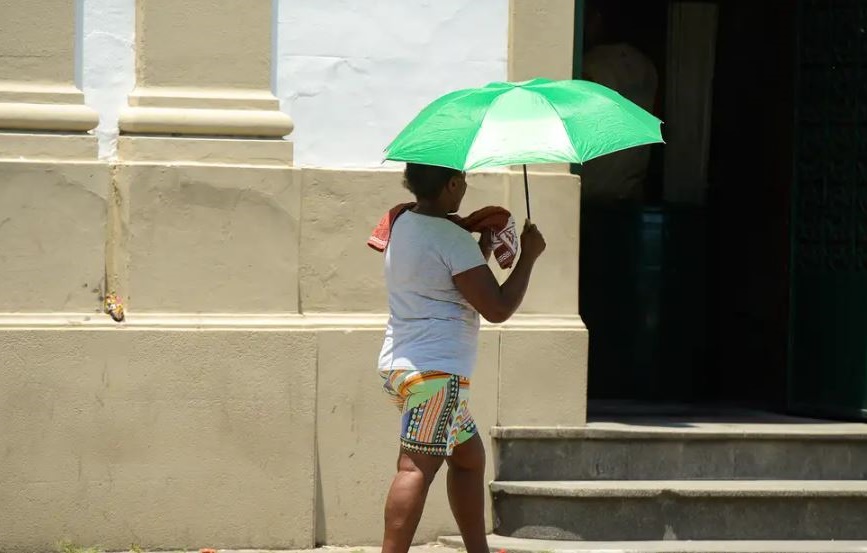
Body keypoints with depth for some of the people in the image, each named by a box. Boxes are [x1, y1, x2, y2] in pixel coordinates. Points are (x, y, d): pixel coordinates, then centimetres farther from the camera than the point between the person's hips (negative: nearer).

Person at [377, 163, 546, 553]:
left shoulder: (404, 224, 13)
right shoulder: (453, 239, -15)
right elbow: (497, 308, -14)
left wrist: (483, 248, 20)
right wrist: (529, 256, -4)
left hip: (399, 365, 10)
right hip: (436, 372, -10)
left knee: (469, 454, 20)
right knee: (418, 467, -16)